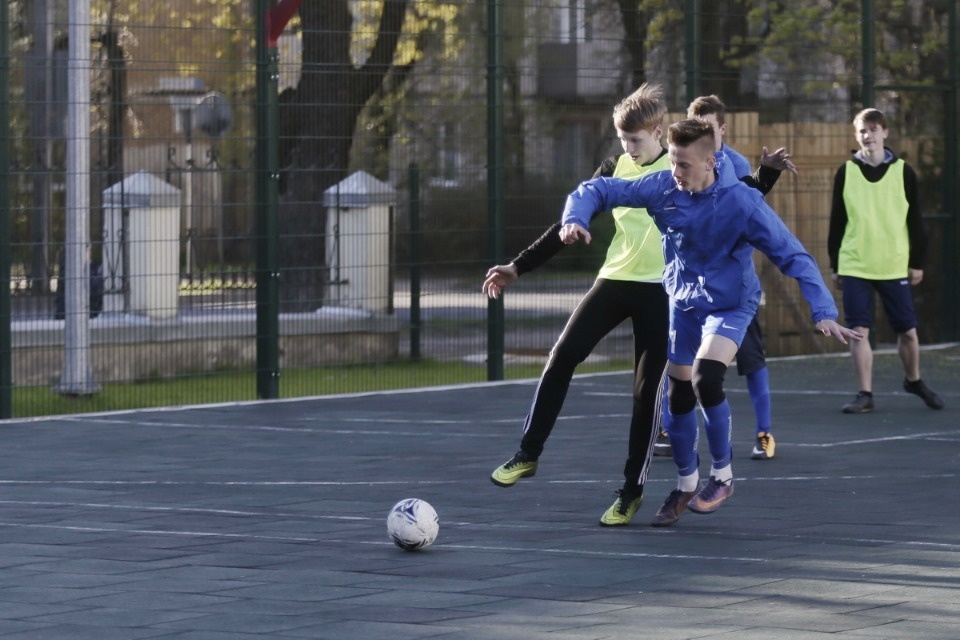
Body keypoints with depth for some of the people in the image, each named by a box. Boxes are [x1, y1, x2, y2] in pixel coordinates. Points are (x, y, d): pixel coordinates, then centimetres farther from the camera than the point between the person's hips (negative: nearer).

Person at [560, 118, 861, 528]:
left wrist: (823, 312, -36)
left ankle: (723, 475, -5)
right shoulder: (662, 188, -16)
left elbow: (793, 256, -26)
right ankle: (686, 485, 31)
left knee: (707, 379, -26)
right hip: (682, 302, 4)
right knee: (678, 397, 9)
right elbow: (597, 190, -7)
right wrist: (575, 218, -29)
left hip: (729, 304, -4)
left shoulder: (742, 203, -26)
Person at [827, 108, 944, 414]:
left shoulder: (903, 172, 2)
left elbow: (915, 221, 5)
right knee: (859, 331, -5)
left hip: (894, 267, 0)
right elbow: (837, 222, 8)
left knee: (908, 331, 5)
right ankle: (865, 394, 3)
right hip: (854, 267, 0)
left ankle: (914, 381, 29)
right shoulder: (846, 173, 4)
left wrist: (918, 262, 3)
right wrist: (835, 265, 8)